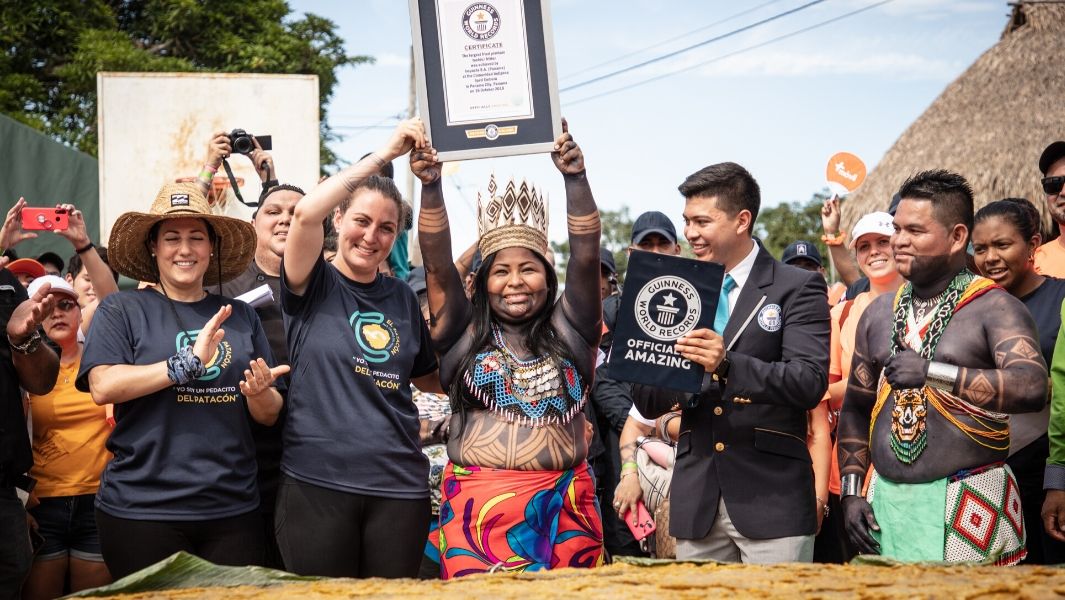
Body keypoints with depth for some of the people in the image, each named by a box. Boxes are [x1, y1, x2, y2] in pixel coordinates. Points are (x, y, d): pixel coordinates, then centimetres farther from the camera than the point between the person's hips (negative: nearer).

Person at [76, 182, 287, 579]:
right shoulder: (121, 310, 1)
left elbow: (269, 415, 12)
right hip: (142, 510, -3)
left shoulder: (240, 316, 10)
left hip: (233, 509, 3)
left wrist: (260, 393, -11)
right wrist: (188, 363, -20)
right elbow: (102, 386, -14)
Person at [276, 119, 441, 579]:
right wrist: (384, 154, -19)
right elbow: (305, 213, -20)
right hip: (317, 481, -3)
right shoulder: (313, 286, -1)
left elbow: (430, 379, 21)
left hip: (399, 485, 4)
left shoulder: (401, 297, 11)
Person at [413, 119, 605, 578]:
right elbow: (438, 265, -2)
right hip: (476, 506, 0)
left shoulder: (568, 331, 7)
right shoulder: (464, 334, 8)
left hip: (563, 507, 1)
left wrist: (575, 179, -14)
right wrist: (431, 187, -13)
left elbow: (585, 259, -4)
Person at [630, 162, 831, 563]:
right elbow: (646, 404, 9)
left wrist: (727, 366, -29)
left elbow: (810, 383, -15)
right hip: (696, 501, 4)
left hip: (772, 500, -4)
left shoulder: (798, 288, -1)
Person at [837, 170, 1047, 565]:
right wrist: (852, 490, 7)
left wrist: (934, 373, -28)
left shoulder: (994, 308, -4)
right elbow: (856, 408, 16)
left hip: (969, 506, -4)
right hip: (885, 500, 4)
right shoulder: (879, 312, 12)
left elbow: (1032, 387, -21)